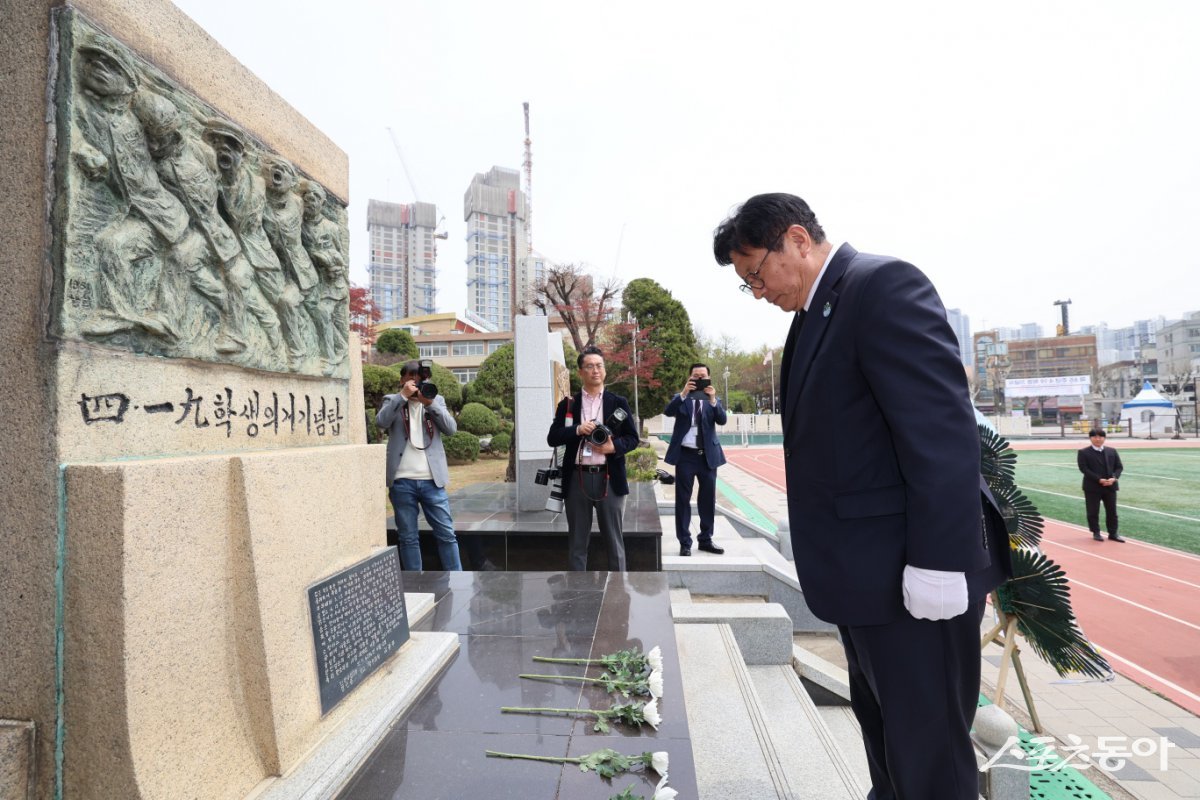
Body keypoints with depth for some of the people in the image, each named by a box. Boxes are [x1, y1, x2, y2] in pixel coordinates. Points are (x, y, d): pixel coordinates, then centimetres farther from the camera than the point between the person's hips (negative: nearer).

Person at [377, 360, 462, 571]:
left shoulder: (436, 400, 12)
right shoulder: (392, 400, 9)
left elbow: (451, 428, -2)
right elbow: (381, 422, -11)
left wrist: (430, 403, -11)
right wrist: (403, 395, -14)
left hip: (432, 480, 1)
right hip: (402, 481, -1)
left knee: (446, 534, 3)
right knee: (408, 537, 7)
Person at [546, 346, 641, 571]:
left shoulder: (618, 402, 6)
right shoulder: (567, 404, 7)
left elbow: (632, 438, 6)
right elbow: (552, 438, 2)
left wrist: (614, 446, -14)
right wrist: (577, 430, -14)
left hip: (608, 478, -1)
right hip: (577, 479, 1)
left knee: (614, 539, 7)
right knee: (577, 541, 9)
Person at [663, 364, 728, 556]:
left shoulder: (713, 400, 9)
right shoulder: (681, 399, 5)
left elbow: (722, 420, -8)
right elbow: (668, 411, -15)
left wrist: (713, 399, -23)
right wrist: (684, 393, -26)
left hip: (708, 455, 2)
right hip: (685, 455, -2)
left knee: (708, 499, 9)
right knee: (683, 499, 1)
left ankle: (705, 539, 23)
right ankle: (685, 542, 9)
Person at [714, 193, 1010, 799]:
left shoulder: (882, 284, -14)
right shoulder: (816, 311, 14)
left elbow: (942, 429, -22)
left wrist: (937, 563, -23)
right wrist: (832, 556, 16)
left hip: (913, 575, -9)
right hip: (868, 570, 9)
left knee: (927, 749, 7)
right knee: (883, 732, 24)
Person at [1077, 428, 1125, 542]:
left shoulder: (1112, 451, 10)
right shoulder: (1083, 452, -4)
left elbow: (1119, 467, 8)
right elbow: (1084, 469, -11)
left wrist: (1114, 478, -11)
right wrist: (1099, 480, -19)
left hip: (1110, 486, 4)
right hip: (1092, 487, -4)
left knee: (1112, 511, 9)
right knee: (1093, 512, 3)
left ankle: (1113, 533, 19)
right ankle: (1096, 533, 15)